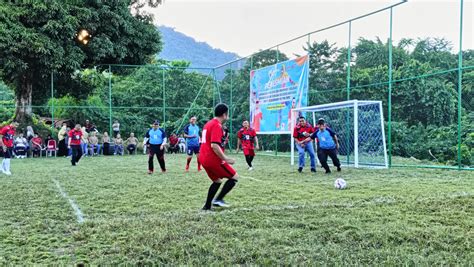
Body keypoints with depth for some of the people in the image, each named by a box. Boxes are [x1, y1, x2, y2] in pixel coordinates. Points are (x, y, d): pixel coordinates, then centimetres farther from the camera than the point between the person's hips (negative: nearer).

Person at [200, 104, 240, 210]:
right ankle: (218, 199, -3)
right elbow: (214, 145, -25)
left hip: (204, 159, 10)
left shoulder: (209, 124, 15)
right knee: (235, 177, 1)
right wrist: (226, 159, -21)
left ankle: (207, 206, 19)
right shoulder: (217, 126, -15)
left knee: (217, 181, 23)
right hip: (214, 160, -10)